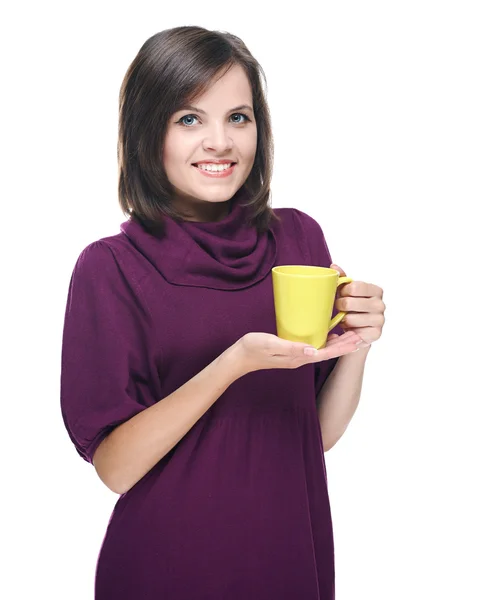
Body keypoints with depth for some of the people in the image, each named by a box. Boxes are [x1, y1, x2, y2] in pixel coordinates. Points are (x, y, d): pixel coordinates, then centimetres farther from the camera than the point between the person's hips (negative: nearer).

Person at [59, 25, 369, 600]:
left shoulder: (299, 237, -4)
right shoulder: (110, 267, -13)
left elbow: (320, 429, 1)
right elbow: (114, 465, -17)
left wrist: (355, 344, -17)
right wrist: (236, 363, -27)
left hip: (291, 552, 3)